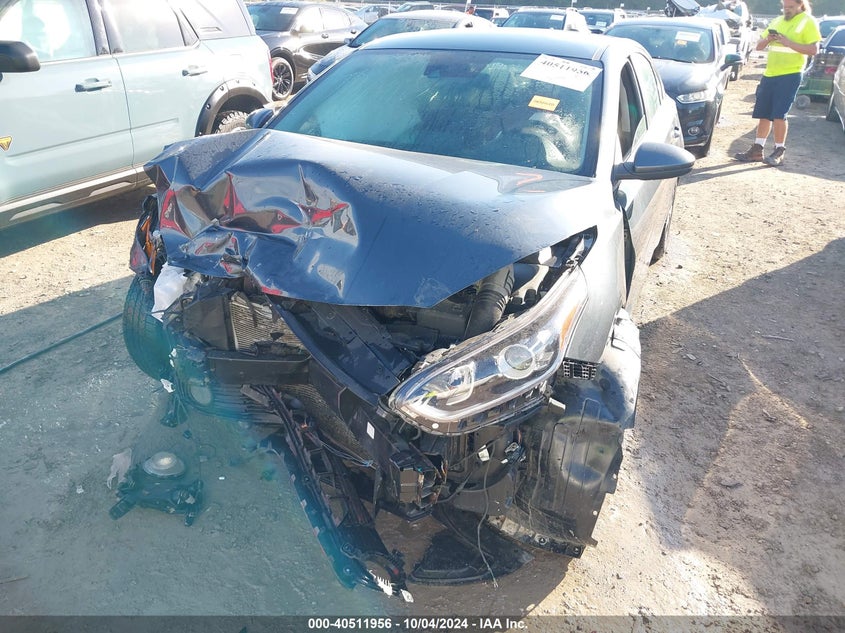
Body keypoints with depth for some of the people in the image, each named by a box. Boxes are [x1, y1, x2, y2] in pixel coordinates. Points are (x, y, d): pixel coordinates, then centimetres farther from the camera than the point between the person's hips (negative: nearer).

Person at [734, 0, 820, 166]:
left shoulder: (807, 22, -1)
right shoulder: (777, 21, 17)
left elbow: (813, 49, -10)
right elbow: (759, 46, 18)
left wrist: (788, 43, -18)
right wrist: (768, 39, -4)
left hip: (790, 75, -6)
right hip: (769, 74, 6)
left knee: (779, 114, -10)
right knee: (763, 114, 7)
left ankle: (779, 152, -3)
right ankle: (757, 149, 13)